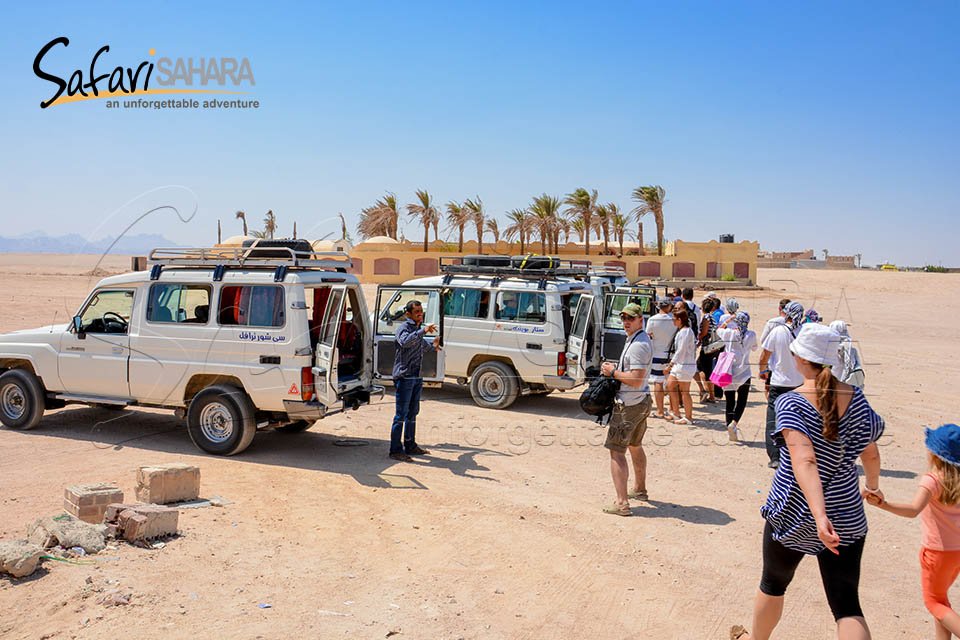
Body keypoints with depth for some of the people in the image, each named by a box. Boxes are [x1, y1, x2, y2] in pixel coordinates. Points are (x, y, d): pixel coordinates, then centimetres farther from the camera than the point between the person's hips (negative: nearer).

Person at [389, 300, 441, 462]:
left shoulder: (418, 328, 16)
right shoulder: (404, 327, -11)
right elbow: (405, 342, -35)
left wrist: (432, 345, 38)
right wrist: (423, 331, -40)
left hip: (417, 376, 9)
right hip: (404, 376, -9)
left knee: (412, 413, 15)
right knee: (401, 414, -6)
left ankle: (410, 446, 25)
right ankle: (395, 450, -2)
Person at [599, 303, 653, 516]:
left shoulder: (638, 344, -21)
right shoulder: (638, 339, 13)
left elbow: (636, 379, -27)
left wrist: (613, 372, -15)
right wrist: (615, 368, 9)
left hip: (629, 405, -11)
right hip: (642, 402, 11)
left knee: (616, 452, -9)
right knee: (635, 446, 26)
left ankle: (622, 503, -11)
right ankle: (640, 489, 42)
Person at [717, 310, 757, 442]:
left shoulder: (729, 333, -6)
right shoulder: (751, 335, -5)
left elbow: (718, 330, 16)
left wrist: (728, 320, 23)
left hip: (728, 372, 1)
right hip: (743, 373, -1)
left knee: (730, 402, 9)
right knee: (742, 401, 7)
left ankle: (731, 431, 11)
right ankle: (734, 423, -16)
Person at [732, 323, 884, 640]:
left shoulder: (791, 403, -16)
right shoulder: (855, 397, -4)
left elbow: (804, 461, -30)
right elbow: (870, 453, 9)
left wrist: (819, 516, -37)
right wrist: (872, 485, 28)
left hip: (792, 513, -2)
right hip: (846, 516, 3)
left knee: (773, 583, 22)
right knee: (847, 606, 7)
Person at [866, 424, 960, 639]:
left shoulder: (932, 481, -22)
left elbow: (913, 510, -40)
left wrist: (883, 504, -52)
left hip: (938, 552, -7)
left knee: (934, 602, 10)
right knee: (940, 597, 23)